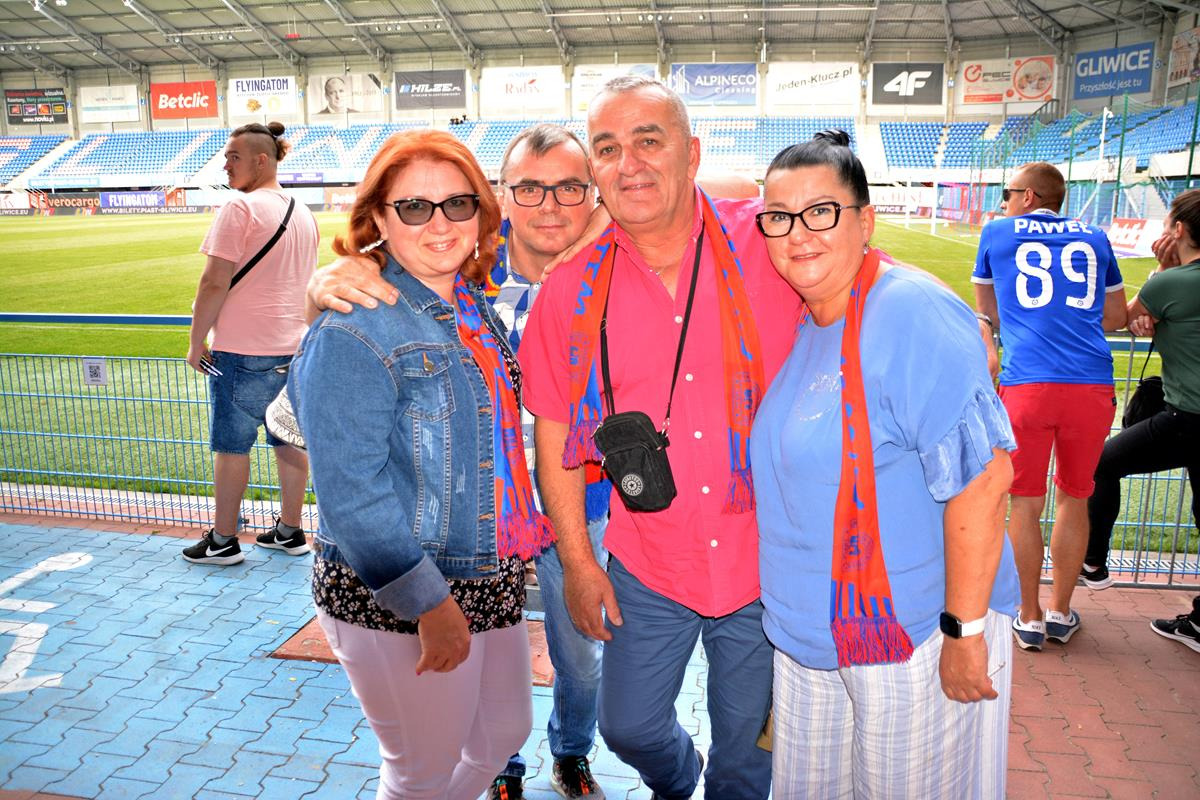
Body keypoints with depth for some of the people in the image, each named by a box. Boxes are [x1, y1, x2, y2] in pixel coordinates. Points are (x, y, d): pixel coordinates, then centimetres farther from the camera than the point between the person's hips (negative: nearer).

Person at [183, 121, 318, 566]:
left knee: (231, 445, 3)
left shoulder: (241, 209, -14)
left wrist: (196, 342, -8)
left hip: (243, 350, -8)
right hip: (294, 348, 8)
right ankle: (290, 532, 22)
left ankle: (223, 540, 14)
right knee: (289, 441, 12)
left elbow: (214, 284, -17)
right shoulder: (304, 214, 11)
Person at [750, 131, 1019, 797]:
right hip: (810, 634, 8)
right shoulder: (804, 325, 7)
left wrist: (966, 633, -21)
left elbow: (982, 475, -24)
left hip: (915, 635, -8)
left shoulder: (912, 314, -20)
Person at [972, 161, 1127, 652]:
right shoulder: (1093, 238, 17)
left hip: (1026, 384, -2)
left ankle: (1030, 619, 18)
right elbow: (1116, 317, 21)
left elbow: (988, 313, 22)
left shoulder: (998, 232, 12)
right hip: (1092, 385, 2)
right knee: (1074, 500, 15)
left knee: (1026, 504, 7)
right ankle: (1060, 613, 27)